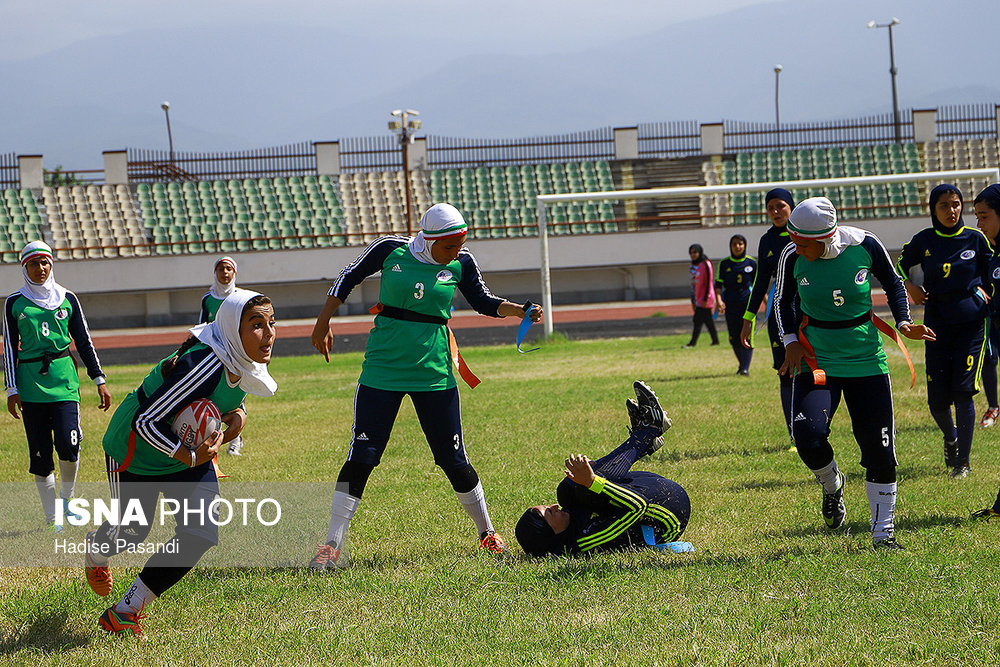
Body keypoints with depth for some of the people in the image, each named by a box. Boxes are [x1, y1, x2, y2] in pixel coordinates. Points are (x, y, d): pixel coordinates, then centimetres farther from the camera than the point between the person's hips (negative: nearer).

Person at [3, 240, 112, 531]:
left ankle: (66, 498, 11)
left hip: (64, 378, 0)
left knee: (68, 446, -16)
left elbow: (84, 342, 12)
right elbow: (10, 348, 8)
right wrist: (12, 390, 2)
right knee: (40, 453, 0)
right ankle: (52, 518, 10)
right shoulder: (15, 303, 6)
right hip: (31, 382, 0)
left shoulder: (67, 299, 9)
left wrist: (99, 381, 9)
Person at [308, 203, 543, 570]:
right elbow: (349, 277, 10)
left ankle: (487, 533, 22)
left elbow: (482, 301, 14)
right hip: (383, 370, -1)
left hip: (434, 374, 1)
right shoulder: (391, 250, -5)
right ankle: (333, 545, 0)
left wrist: (518, 310, -4)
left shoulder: (460, 264, -1)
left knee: (454, 461, 2)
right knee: (361, 457, -7)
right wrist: (323, 323, 11)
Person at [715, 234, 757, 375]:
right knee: (734, 338, 4)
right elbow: (718, 284, 5)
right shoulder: (724, 264, 7)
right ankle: (742, 364, 25)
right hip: (730, 304, 2)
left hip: (748, 301, -2)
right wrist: (719, 300, -11)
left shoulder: (752, 263, 5)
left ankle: (745, 368, -15)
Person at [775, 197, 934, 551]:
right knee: (808, 435, -22)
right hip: (817, 359, 0)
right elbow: (783, 300, 9)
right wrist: (791, 341, -4)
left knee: (878, 448, -2)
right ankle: (832, 483, 12)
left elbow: (893, 285, 7)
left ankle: (883, 531, 14)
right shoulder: (793, 257, -11)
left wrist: (903, 322, -8)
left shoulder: (865, 246, -12)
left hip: (866, 359, 0)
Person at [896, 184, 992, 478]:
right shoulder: (923, 241, 4)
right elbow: (901, 265, 19)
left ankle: (963, 461, -2)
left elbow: (991, 274, 13)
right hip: (937, 325, 2)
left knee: (963, 391, -11)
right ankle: (951, 439, 33)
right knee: (937, 399, 0)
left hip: (971, 324, -2)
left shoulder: (976, 239, 1)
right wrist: (909, 287, 2)